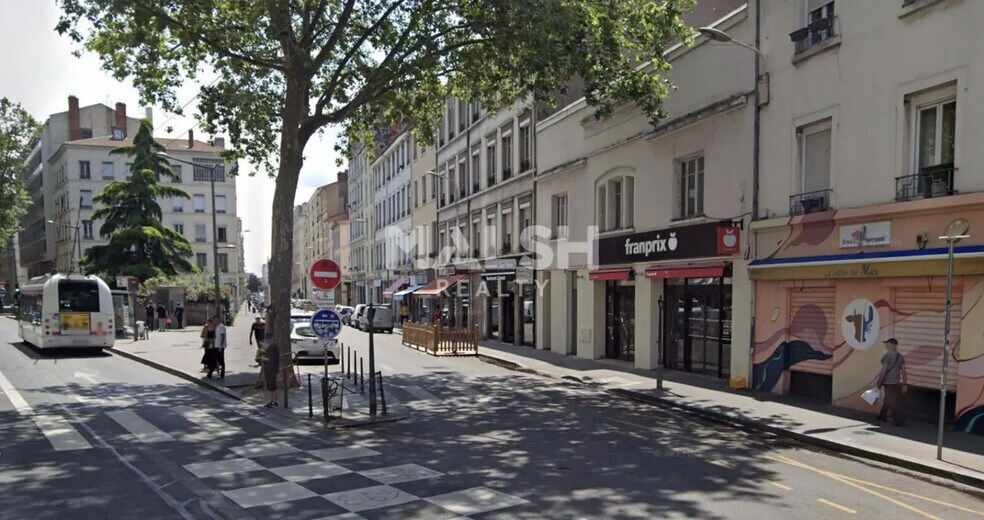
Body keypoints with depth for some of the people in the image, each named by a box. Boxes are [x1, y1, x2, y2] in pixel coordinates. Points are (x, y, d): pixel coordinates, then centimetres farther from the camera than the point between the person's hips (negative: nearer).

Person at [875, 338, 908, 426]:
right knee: (887, 400, 20)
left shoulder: (887, 356, -13)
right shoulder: (900, 357, 9)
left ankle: (899, 419, -12)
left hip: (888, 382, -7)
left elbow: (883, 370, -16)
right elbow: (903, 371, 6)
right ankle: (882, 416, 30)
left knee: (891, 402, -5)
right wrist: (904, 384, 9)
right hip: (896, 383, 8)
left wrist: (879, 382, -10)